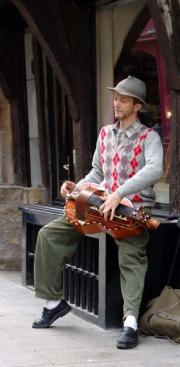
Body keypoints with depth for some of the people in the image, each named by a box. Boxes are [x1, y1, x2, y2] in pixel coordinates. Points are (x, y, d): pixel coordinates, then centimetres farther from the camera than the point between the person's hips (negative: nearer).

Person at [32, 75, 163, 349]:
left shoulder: (148, 137, -7)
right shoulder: (105, 133, 14)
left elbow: (154, 169, -26)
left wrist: (118, 194, -35)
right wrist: (77, 187, 4)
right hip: (101, 206, 7)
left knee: (131, 256, -33)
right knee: (49, 235, -3)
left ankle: (130, 322, -39)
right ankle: (54, 301, 7)